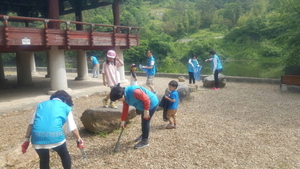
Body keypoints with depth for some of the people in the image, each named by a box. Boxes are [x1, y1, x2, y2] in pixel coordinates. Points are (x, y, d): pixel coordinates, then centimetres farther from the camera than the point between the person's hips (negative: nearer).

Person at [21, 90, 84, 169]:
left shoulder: (41, 104, 27)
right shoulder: (66, 107, 20)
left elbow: (31, 124, 19)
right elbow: (73, 128, 23)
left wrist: (27, 140, 21)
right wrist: (79, 139, 37)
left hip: (37, 136, 3)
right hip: (54, 135, -3)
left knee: (44, 160, 25)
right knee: (65, 155, 25)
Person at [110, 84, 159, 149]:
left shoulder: (134, 92, -36)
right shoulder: (125, 97, -5)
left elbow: (146, 99, -30)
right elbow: (125, 109, 5)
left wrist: (146, 111, -24)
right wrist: (123, 120, 7)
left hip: (151, 103, -9)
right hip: (144, 105, 9)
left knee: (145, 121, -4)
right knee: (143, 120, 22)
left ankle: (145, 141, 8)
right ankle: (143, 135, 44)